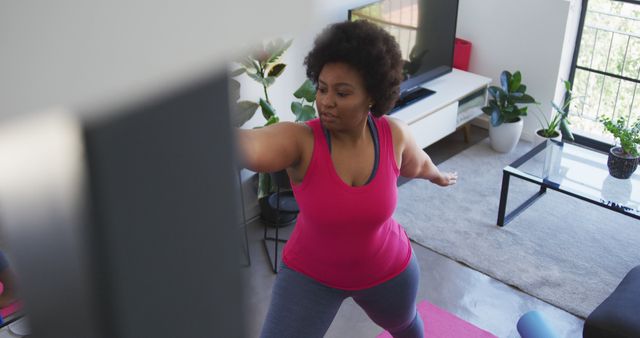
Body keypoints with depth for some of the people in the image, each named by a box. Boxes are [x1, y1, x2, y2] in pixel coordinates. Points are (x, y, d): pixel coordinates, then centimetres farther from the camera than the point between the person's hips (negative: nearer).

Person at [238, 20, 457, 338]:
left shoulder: (394, 134, -19)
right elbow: (247, 146, -53)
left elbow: (417, 163, 6)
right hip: (310, 274, -3)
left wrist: (439, 177, 28)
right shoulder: (300, 140, -31)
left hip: (387, 269, 3)